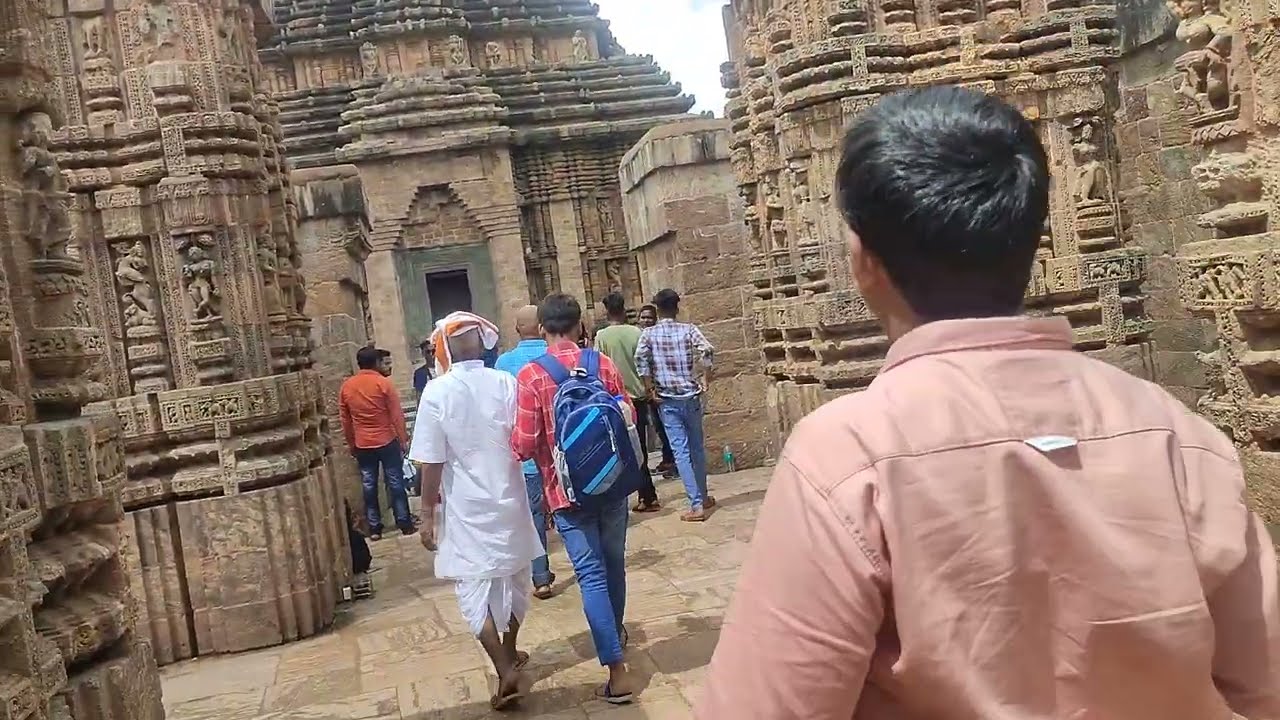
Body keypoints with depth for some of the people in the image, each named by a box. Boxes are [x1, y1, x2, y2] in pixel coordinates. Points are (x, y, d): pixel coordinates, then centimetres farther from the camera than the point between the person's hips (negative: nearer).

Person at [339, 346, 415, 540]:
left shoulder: (346, 387, 2)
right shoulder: (383, 383, -11)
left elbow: (345, 420, 8)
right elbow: (397, 415, -11)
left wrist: (351, 444, 18)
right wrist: (403, 439, -3)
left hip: (362, 446, 3)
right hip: (387, 442, -3)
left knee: (369, 486, 8)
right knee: (395, 483, 4)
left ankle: (374, 528, 12)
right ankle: (405, 524, 8)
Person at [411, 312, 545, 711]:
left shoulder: (437, 391, -12)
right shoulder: (505, 383, -7)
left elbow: (432, 461, -11)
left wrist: (427, 513, -2)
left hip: (467, 507, -3)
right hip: (509, 499, 3)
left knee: (476, 589, 4)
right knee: (513, 578, 20)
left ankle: (506, 672, -5)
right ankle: (510, 653, 38)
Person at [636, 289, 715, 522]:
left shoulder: (648, 334, -1)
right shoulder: (688, 329, -1)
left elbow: (640, 359, -17)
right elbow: (707, 350, -17)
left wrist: (650, 389, -9)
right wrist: (705, 380, -7)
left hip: (666, 400, -1)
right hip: (691, 396, 1)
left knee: (680, 451, -1)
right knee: (697, 447, 16)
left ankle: (696, 505, -6)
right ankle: (703, 497, 28)